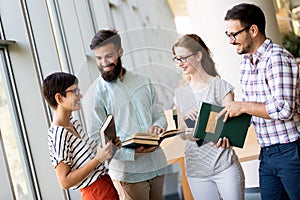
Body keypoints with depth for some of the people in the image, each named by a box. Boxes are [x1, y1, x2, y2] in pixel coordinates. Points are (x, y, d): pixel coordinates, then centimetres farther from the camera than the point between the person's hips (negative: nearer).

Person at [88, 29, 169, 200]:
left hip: (158, 165, 5)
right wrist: (132, 152, -22)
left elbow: (160, 115, 15)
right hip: (129, 172, -4)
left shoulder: (143, 81, 9)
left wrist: (157, 126, -9)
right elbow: (96, 139, -12)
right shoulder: (97, 91, -7)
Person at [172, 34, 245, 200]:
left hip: (224, 165, -3)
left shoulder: (221, 86, -1)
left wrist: (222, 136, -26)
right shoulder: (180, 93, 11)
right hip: (196, 168, 4)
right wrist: (188, 133, -9)